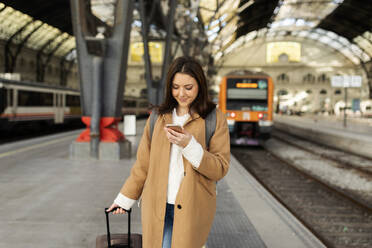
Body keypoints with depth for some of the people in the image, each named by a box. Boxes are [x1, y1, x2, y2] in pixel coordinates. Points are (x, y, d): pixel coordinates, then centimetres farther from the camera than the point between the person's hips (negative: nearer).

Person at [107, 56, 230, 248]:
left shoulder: (215, 119, 0)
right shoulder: (157, 118, 10)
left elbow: (220, 169, -5)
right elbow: (143, 164, 16)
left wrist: (189, 145, -17)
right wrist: (125, 199, 17)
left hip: (191, 210, -2)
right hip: (156, 207, 3)